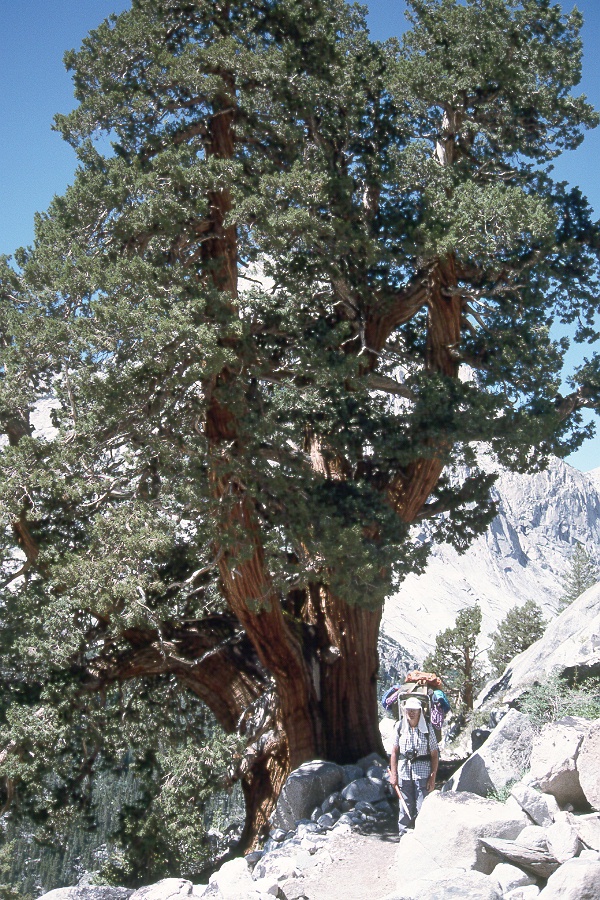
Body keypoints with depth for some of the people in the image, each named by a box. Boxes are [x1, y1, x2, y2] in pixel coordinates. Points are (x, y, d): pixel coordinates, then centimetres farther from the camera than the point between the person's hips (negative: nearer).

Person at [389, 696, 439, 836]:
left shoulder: (427, 729, -4)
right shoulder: (400, 727, 1)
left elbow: (434, 754, 0)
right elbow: (394, 751, 7)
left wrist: (433, 777, -4)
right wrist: (393, 774, 4)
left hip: (422, 772, -2)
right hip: (403, 772, 2)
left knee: (422, 808, -4)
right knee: (405, 808, 7)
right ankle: (404, 835, 19)